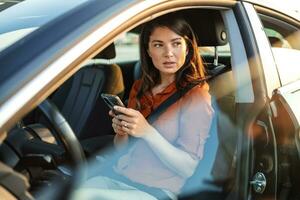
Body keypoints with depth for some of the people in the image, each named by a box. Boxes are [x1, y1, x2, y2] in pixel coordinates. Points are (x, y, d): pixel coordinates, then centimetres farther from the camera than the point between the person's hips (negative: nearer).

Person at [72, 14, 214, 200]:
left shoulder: (196, 96, -7)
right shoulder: (140, 88, 11)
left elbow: (190, 168, -12)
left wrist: (148, 132, -22)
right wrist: (122, 133, -5)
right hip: (117, 178, 5)